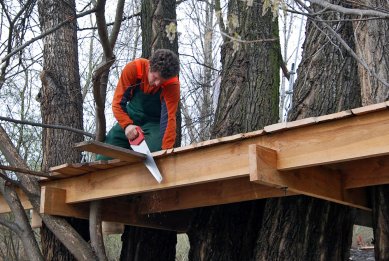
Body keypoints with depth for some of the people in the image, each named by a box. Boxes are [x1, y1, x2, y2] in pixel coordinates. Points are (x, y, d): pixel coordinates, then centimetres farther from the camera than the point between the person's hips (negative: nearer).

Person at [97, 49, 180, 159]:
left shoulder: (173, 84, -25)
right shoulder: (133, 68, -21)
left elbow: (169, 117, -30)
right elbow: (118, 103, -18)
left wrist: (166, 149, -42)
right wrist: (127, 124, -36)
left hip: (154, 123, -3)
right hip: (130, 119, 3)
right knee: (103, 158, 1)